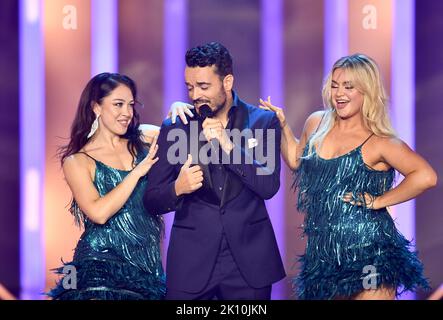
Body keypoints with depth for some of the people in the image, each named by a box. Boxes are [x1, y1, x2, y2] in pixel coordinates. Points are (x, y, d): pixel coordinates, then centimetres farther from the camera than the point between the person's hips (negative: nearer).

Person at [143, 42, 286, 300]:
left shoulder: (263, 122, 2)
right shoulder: (174, 128, 4)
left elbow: (269, 186, -8)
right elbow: (151, 201, 4)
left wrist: (229, 146, -18)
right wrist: (178, 188, -17)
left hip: (248, 258, 0)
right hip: (191, 261, 1)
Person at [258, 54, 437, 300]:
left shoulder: (379, 142, -9)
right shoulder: (316, 123, 8)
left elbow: (425, 176, -22)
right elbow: (296, 161, 28)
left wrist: (378, 201, -16)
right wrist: (282, 126, 16)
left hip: (367, 250, -6)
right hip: (324, 251, 6)